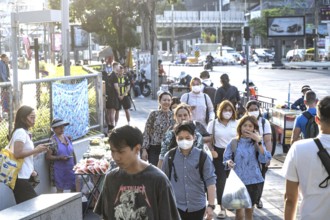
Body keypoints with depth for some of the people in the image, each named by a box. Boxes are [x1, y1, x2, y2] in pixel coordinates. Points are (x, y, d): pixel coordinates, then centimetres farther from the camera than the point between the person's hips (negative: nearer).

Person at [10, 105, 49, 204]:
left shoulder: (25, 132, 17)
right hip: (21, 177, -9)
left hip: (23, 177, 9)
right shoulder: (20, 132, -12)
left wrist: (31, 171, 10)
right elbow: (17, 154, -21)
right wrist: (36, 150, -13)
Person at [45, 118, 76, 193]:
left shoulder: (67, 138, 9)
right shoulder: (52, 141, -9)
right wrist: (60, 157, -22)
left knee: (74, 188, 9)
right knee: (60, 190, 0)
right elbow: (48, 156, -12)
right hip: (59, 169, -6)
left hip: (71, 168, 6)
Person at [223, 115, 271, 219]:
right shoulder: (234, 143, -3)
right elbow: (226, 159, 2)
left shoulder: (257, 143, 1)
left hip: (254, 181, 2)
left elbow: (265, 159, -14)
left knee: (249, 210, 13)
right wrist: (228, 162, -21)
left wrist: (259, 142, -21)